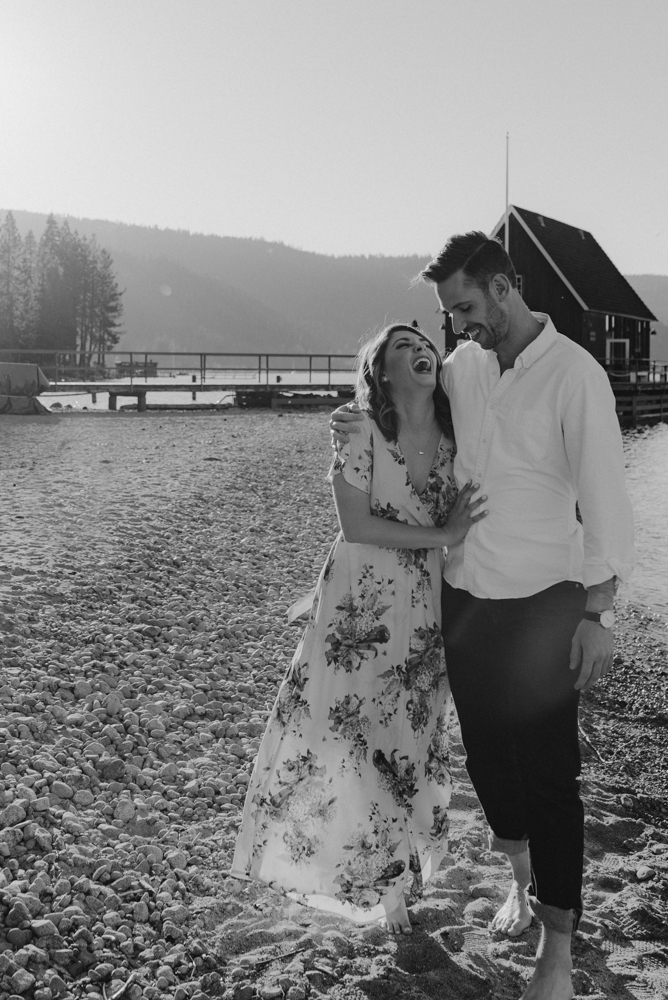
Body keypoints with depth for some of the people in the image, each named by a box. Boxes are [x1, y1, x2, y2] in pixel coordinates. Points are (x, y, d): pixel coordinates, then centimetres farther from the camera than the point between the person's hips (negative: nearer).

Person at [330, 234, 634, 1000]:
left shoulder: (573, 374, -13)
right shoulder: (461, 365, 2)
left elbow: (604, 495, -13)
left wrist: (597, 613, -15)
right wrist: (363, 427, -1)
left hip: (541, 603, -5)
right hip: (464, 595, 6)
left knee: (548, 771, 2)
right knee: (485, 751, 17)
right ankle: (523, 879, 41)